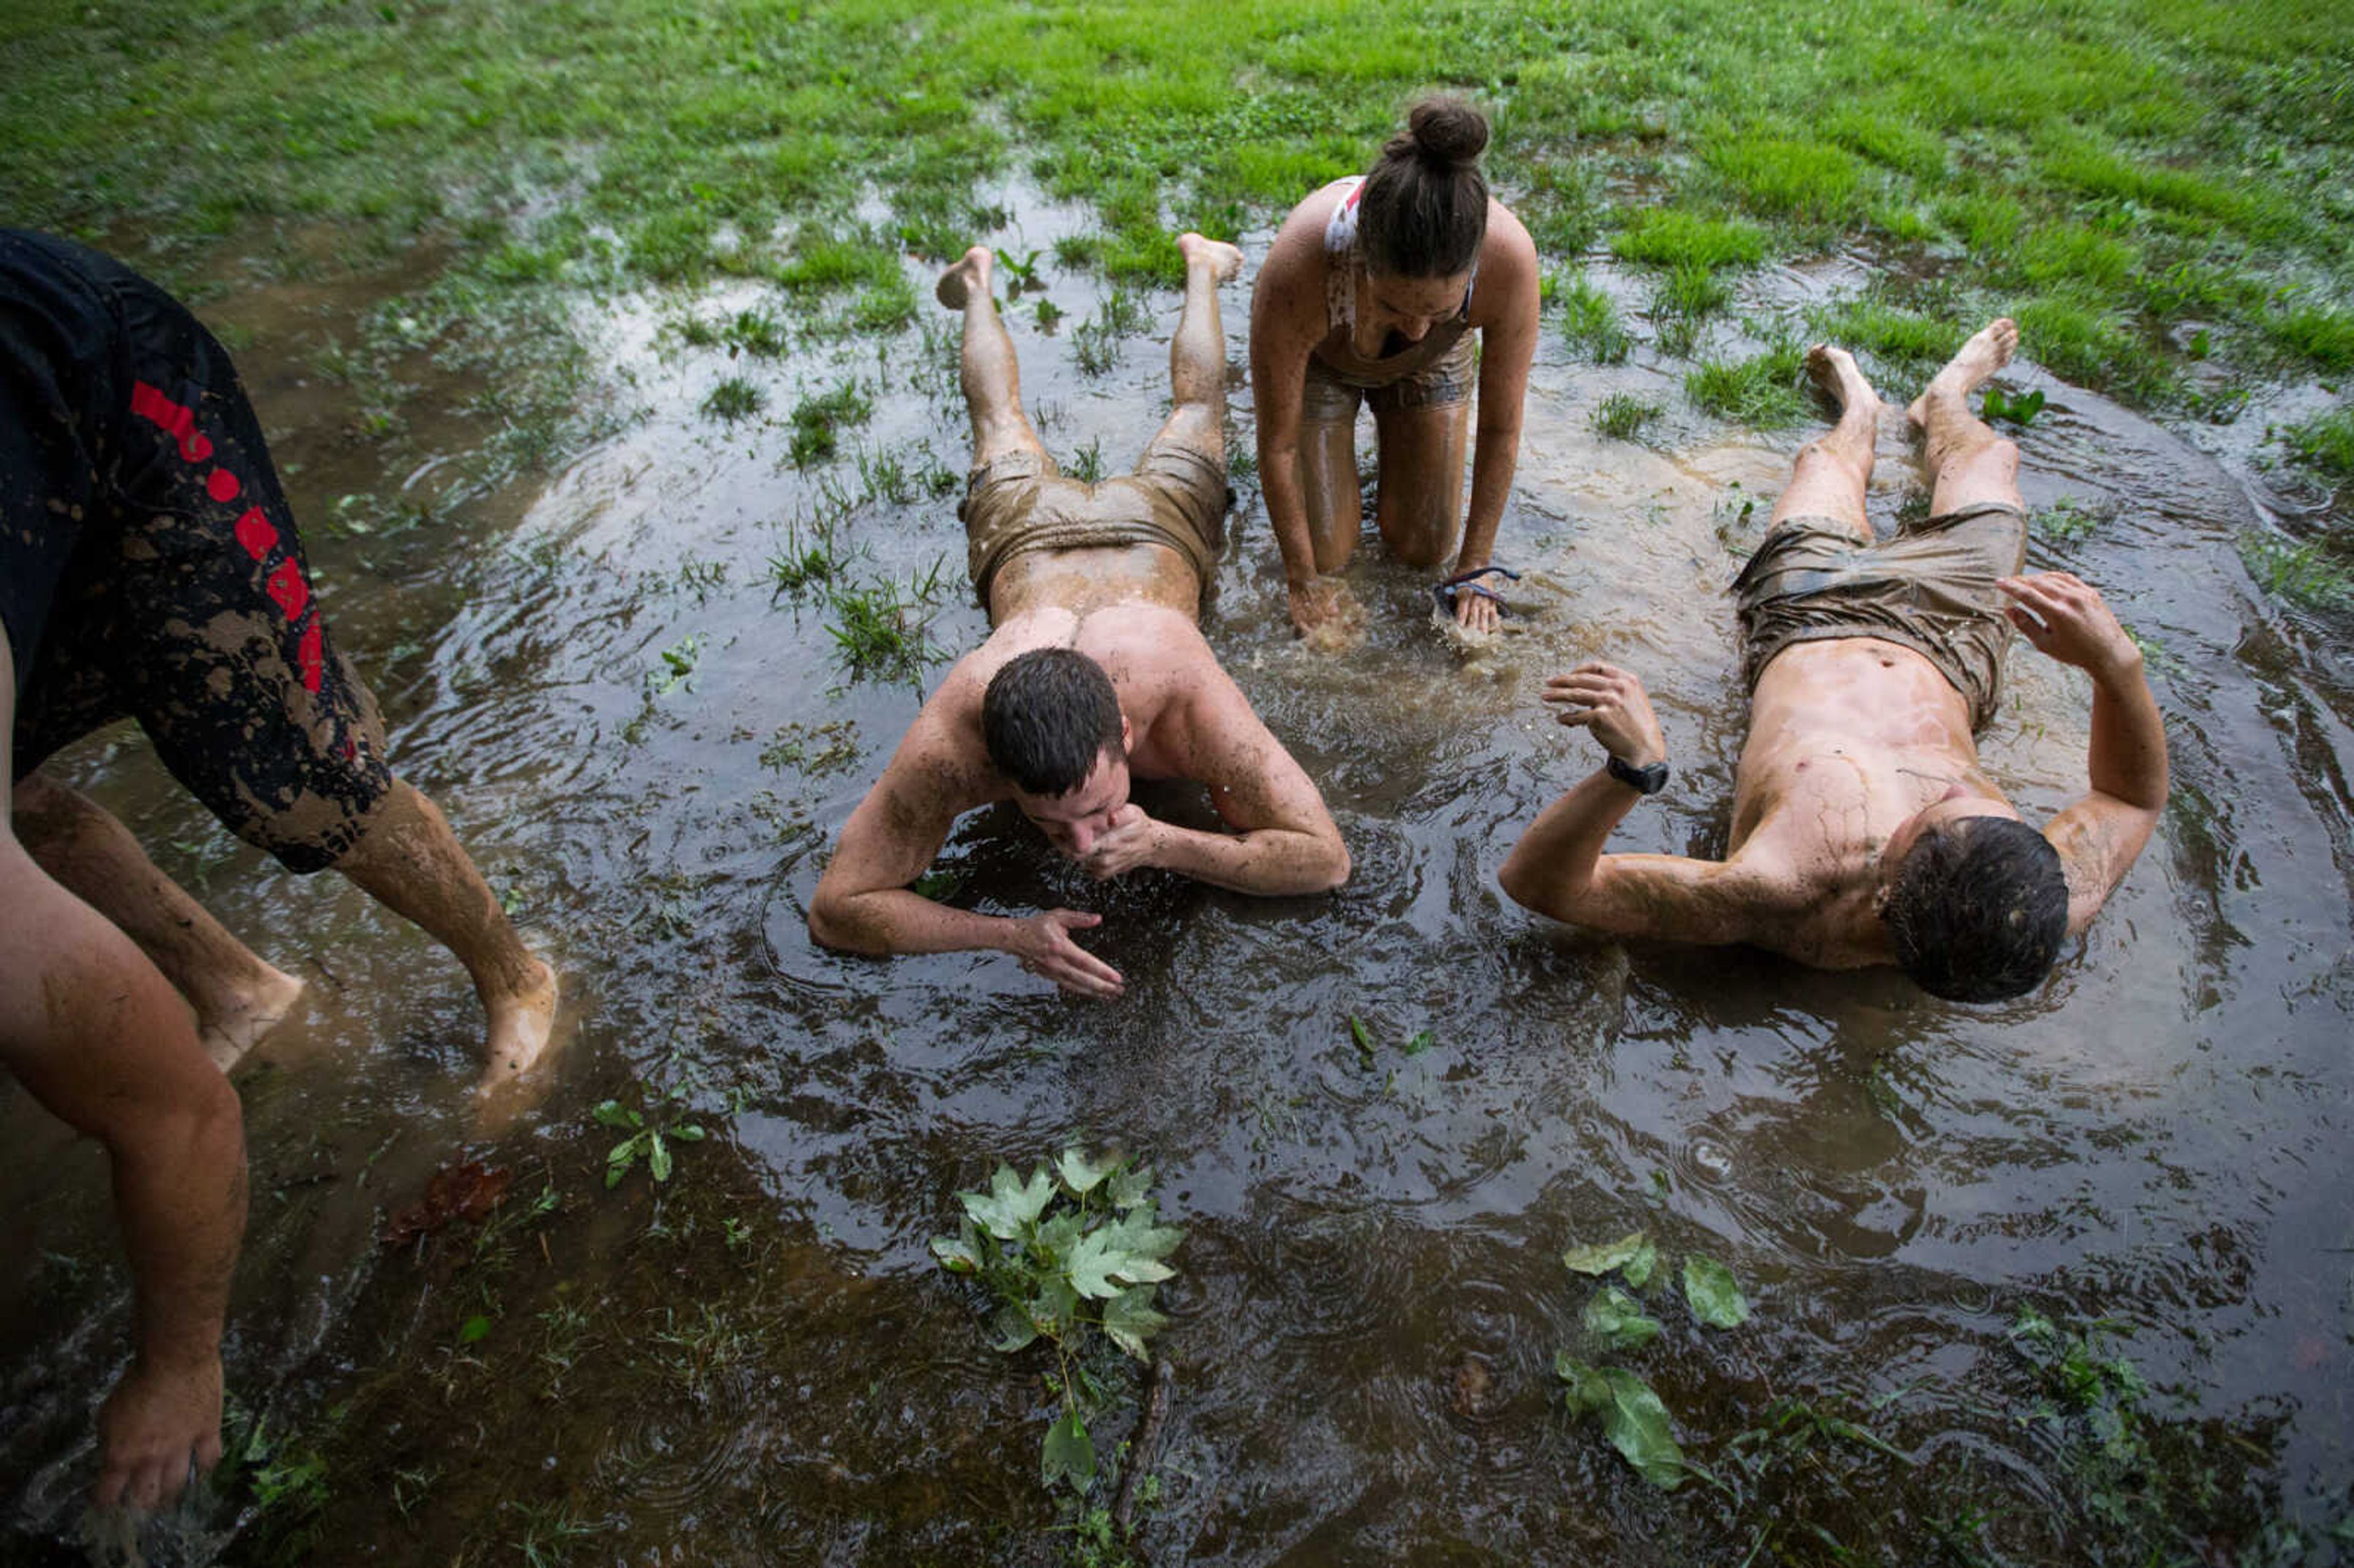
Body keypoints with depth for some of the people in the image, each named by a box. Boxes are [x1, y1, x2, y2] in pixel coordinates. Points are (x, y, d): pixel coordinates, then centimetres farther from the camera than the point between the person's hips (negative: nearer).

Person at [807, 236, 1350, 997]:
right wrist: (1010, 934, -51)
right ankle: (980, 283, 62)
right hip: (1025, 535, 1)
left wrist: (1162, 843, -54)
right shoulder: (949, 742, -47)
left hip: (1156, 530, 0)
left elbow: (1326, 859, -39)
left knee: (1196, 405, 33)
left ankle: (1198, 264, 59)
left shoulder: (1194, 707, -49)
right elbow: (835, 910, -37)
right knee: (1002, 421, 35)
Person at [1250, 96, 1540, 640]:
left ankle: (1393, 435, 31)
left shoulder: (1510, 257, -39)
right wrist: (1303, 577, -18)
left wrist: (1475, 565, -15)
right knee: (1327, 552, 0)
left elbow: (1501, 430, -24)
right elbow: (1276, 444, -28)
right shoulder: (1296, 268, -43)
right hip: (1320, 356, -1)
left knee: (1423, 549, 1)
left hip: (1431, 368, 2)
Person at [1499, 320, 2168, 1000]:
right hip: (1948, 651, 1)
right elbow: (2137, 798, -18)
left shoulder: (1779, 897, -51)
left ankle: (1859, 407, 64)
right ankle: (1944, 398, 65)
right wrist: (2116, 663, -39)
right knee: (1991, 453, 25)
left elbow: (1534, 881, -49)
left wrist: (1634, 769, -67)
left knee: (1825, 459, 24)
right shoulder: (2042, 911, -40)